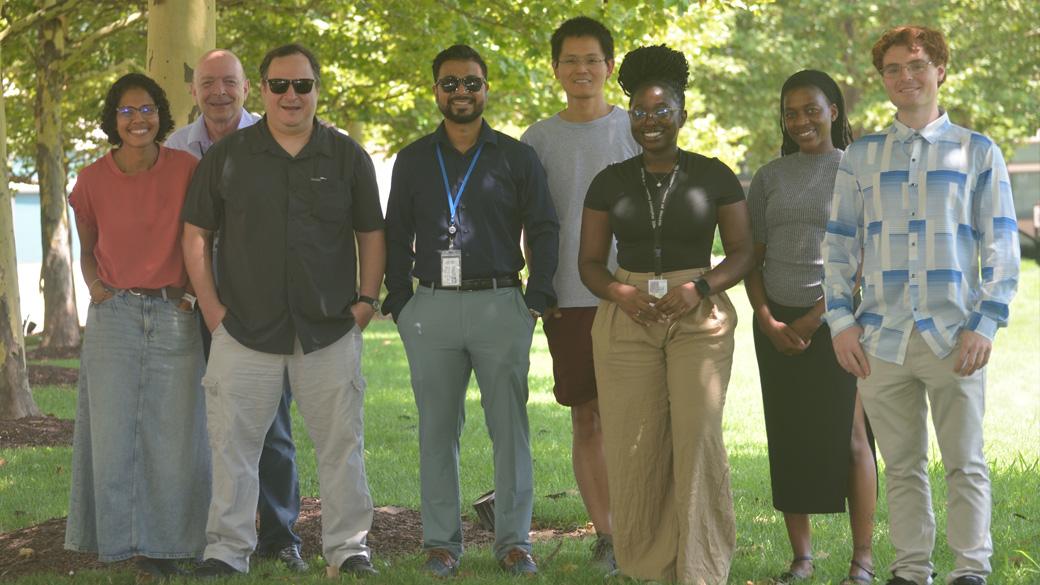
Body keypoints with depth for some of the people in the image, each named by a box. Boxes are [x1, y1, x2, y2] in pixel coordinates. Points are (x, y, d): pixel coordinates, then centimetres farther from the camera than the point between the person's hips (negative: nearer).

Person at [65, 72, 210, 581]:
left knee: (171, 433, 0)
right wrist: (96, 287, -4)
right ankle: (117, 538, 12)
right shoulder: (93, 180, 0)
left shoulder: (185, 169, -2)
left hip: (174, 316, 0)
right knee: (113, 430, 0)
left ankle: (161, 544, 10)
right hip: (114, 315, 0)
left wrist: (193, 289, -2)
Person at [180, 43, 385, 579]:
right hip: (245, 329, 0)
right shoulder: (226, 157, 5)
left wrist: (366, 301, 1)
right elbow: (196, 235, 8)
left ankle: (347, 545, 13)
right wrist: (212, 307, -1)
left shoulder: (348, 157, 8)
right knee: (233, 443, 0)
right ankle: (228, 549, 9)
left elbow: (371, 234, 12)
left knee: (340, 443, 3)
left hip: (330, 330, 0)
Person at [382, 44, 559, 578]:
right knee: (437, 429, 3)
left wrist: (536, 300, -3)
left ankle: (514, 541, 5)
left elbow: (543, 229, 6)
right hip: (431, 307, 2)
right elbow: (395, 237, 14)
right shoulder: (413, 161, 13)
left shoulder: (517, 157, 8)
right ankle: (441, 542, 9)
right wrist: (399, 304, 4)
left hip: (500, 303, -1)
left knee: (510, 426, -1)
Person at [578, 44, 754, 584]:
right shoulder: (609, 182, 9)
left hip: (700, 321, -2)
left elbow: (741, 251, 6)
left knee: (699, 438, -10)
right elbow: (589, 261, 10)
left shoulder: (714, 176, 4)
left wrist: (700, 288, -12)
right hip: (627, 322, 2)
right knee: (634, 445, -1)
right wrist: (619, 292, -10)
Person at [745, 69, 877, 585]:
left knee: (849, 436, -6)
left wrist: (815, 318, -12)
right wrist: (766, 319, -5)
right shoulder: (769, 178, 11)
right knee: (789, 440, 3)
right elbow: (752, 257, 11)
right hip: (778, 323, 4)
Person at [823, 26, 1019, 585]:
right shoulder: (860, 156, 12)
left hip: (953, 337, -2)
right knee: (902, 466, 8)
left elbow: (1001, 246, 4)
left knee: (965, 464, 0)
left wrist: (984, 324, -6)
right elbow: (838, 244, 13)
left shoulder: (977, 152, 7)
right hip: (881, 339, 2)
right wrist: (841, 321, 2)